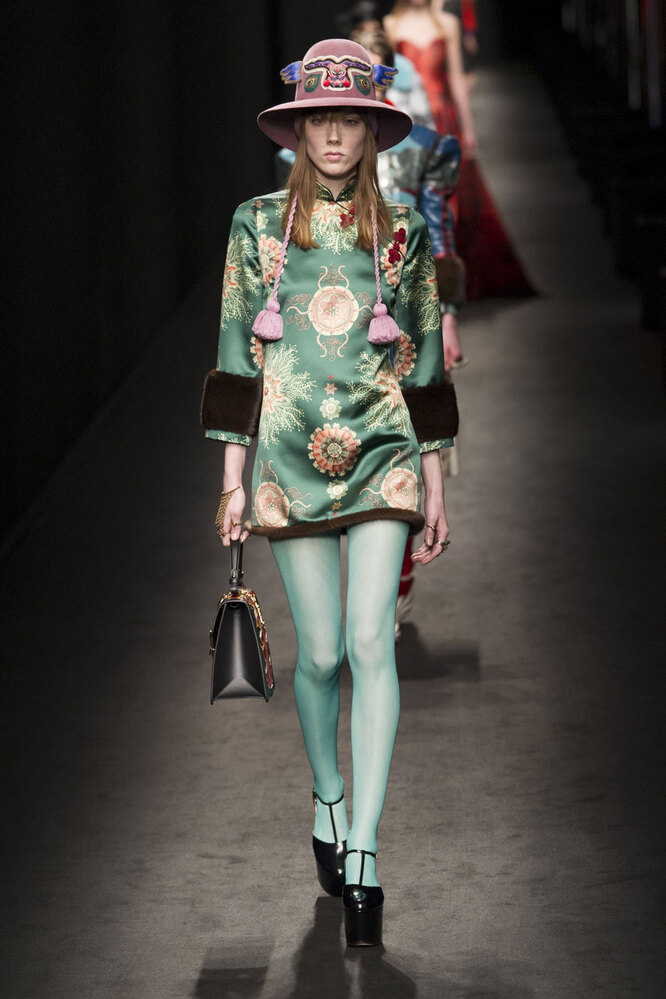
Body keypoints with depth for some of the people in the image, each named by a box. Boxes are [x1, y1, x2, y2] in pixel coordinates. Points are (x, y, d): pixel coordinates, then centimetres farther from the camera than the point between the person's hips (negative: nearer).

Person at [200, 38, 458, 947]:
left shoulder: (403, 234, 5)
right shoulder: (257, 225, 4)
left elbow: (425, 360, 8)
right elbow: (238, 356, 5)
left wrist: (435, 481, 7)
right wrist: (233, 478, 2)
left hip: (382, 458, 0)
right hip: (291, 457, 0)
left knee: (370, 643, -12)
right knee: (320, 652, 4)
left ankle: (363, 850, -11)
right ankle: (327, 800, 30)